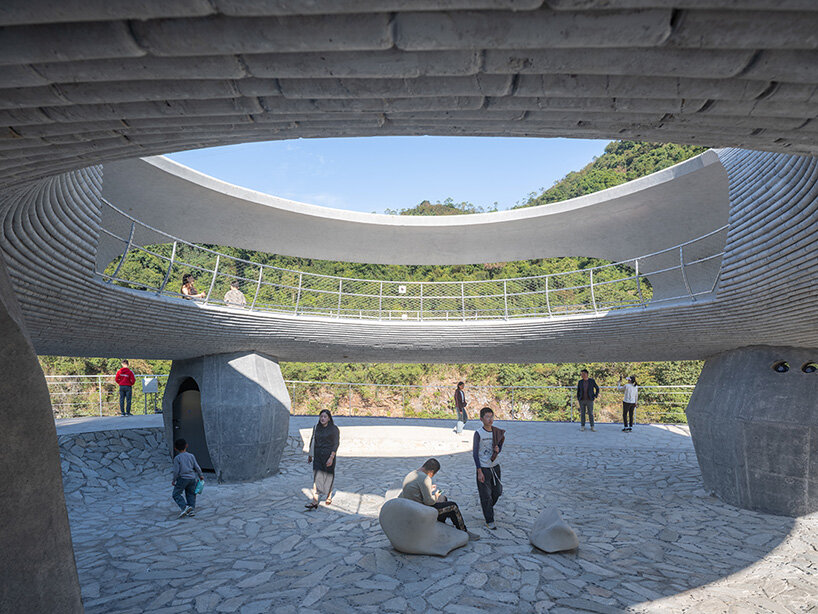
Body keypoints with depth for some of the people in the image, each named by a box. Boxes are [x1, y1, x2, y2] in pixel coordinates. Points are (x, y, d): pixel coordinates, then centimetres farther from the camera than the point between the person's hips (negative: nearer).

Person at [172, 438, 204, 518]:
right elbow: (197, 467, 5)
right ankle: (192, 510, 8)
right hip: (192, 478, 5)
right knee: (191, 494, 13)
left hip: (182, 478, -4)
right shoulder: (191, 456, 4)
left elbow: (176, 471, -8)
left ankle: (184, 507, -14)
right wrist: (201, 475, 18)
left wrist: (174, 480, 6)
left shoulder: (177, 458, -6)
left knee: (176, 494, 4)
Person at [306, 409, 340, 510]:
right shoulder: (316, 428, 5)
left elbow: (336, 444, -12)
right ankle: (315, 501, -10)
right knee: (316, 476, -7)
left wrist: (331, 457, -19)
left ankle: (329, 497, 31)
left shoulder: (334, 429, -9)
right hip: (317, 455, 3)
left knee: (329, 477, 10)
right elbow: (313, 441, 13)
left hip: (329, 455, -3)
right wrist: (310, 455, 14)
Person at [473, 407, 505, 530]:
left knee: (497, 491, 15)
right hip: (483, 468, -5)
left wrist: (498, 450, -14)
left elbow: (499, 448, 12)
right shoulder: (478, 433, -14)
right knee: (486, 495, 1)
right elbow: (475, 453, -11)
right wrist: (479, 471, -14)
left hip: (495, 466, 5)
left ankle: (487, 507, 43)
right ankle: (489, 521, 13)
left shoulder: (497, 432, 1)